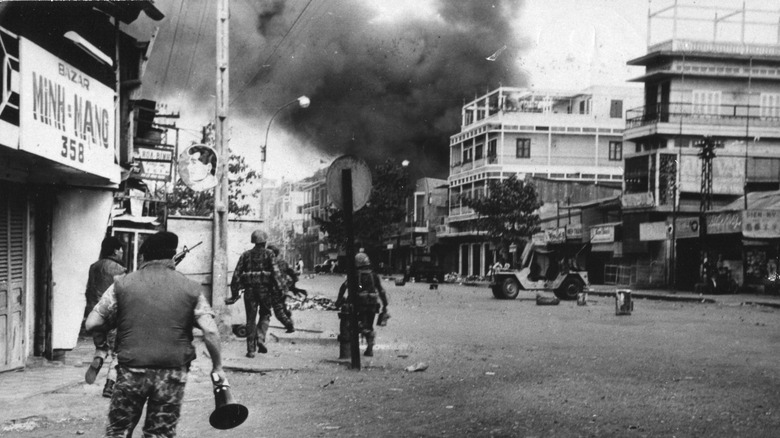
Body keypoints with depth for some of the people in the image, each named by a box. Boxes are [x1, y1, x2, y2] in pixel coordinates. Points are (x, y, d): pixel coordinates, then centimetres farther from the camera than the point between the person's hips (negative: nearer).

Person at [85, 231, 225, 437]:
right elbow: (210, 331, -8)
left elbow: (91, 324, 0)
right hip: (172, 373, 0)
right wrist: (217, 366, 4)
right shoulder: (190, 288, 0)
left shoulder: (122, 284, 1)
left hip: (131, 370, 0)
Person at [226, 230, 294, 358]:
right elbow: (276, 272, -10)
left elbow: (237, 274, 5)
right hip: (265, 289, -2)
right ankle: (260, 338, -6)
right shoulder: (269, 254, 2)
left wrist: (234, 293, 8)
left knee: (251, 319, 6)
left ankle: (251, 349, 4)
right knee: (265, 315, 15)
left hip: (249, 290, 2)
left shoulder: (246, 255, 10)